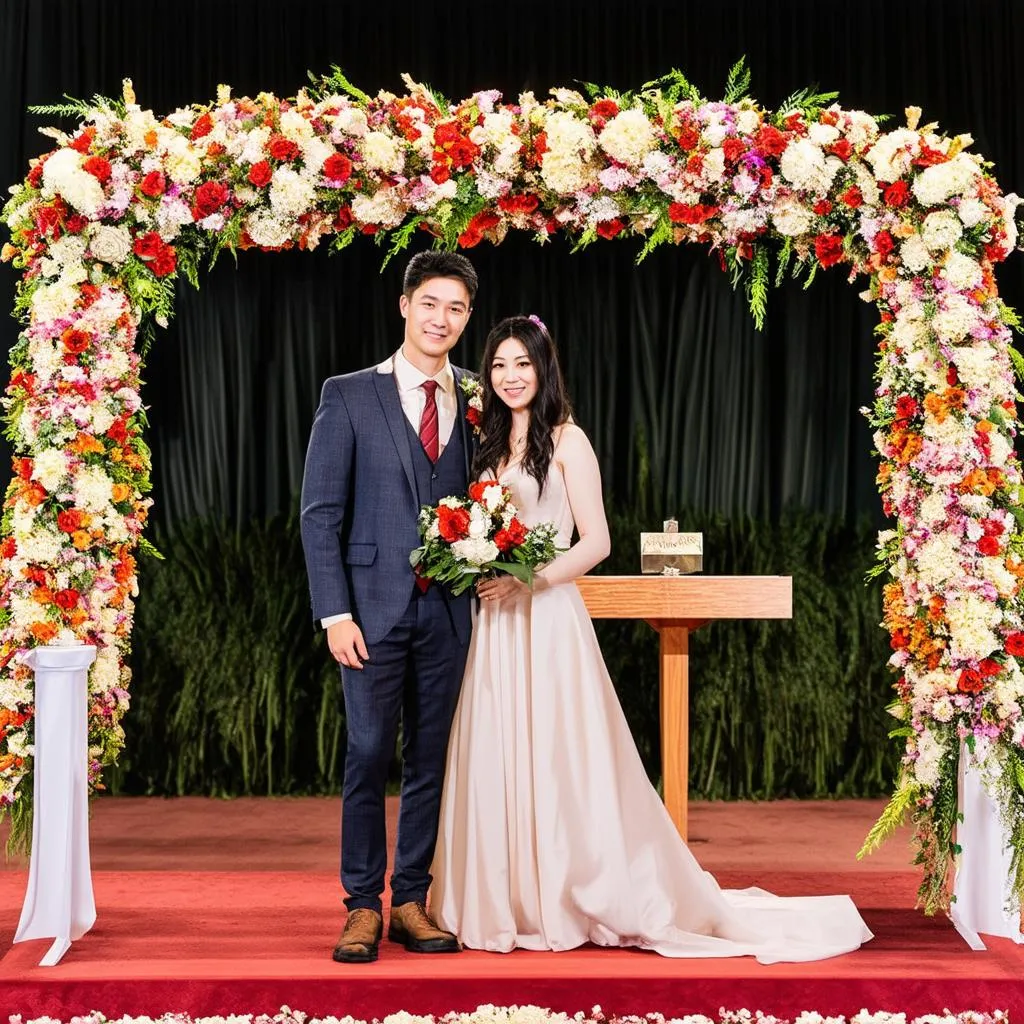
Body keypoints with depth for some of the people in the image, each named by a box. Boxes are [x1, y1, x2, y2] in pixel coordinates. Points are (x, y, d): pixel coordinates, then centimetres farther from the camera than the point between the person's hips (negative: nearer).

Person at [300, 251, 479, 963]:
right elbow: (321, 513, -2)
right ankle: (363, 907, 9)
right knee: (368, 758, -2)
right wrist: (336, 614, -9)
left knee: (430, 763, 8)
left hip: (448, 612, 3)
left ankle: (411, 903, 18)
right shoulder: (349, 396, 1)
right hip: (375, 609, -3)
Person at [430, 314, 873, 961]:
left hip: (548, 618, -6)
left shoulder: (566, 441, -3)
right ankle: (506, 901, 15)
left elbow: (595, 543, -9)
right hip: (494, 626, 6)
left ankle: (568, 899, 7)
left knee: (557, 757, -3)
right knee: (497, 759, 6)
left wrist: (529, 580, -18)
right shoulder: (490, 445, 15)